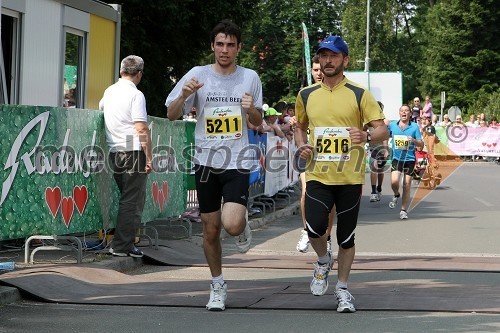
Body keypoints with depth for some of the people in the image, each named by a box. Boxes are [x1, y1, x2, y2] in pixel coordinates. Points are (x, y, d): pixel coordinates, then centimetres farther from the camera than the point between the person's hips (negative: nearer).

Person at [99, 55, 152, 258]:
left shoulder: (109, 92, 12)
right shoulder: (136, 95, -10)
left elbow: (100, 107, 36)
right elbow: (142, 129, -15)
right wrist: (149, 158, -12)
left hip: (114, 151, 7)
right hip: (133, 152, -7)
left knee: (126, 198, 16)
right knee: (133, 201, -3)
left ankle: (122, 243, 18)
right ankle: (122, 246, -3)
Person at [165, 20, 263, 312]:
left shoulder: (250, 78, 3)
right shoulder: (198, 75, 1)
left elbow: (258, 124, 13)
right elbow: (172, 115, 4)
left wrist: (251, 109, -10)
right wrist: (184, 95, -16)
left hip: (238, 162, -1)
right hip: (207, 162, 1)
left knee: (232, 224, -20)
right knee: (211, 229, 8)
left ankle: (243, 225, 17)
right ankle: (218, 286, 26)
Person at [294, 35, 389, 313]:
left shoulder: (360, 95, -1)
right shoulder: (306, 95, 8)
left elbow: (383, 130, -4)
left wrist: (366, 136, -26)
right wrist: (301, 146, 3)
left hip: (350, 178, -1)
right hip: (318, 175, 1)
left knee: (346, 237, 5)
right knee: (315, 228, -18)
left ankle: (342, 289, 23)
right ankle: (323, 261, 15)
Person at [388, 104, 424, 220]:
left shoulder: (414, 127, 0)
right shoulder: (392, 125, 5)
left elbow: (421, 144, 1)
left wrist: (413, 140, -17)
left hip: (409, 159, -1)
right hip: (397, 158, 1)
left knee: (407, 186, 0)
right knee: (394, 182, -18)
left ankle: (404, 210, 12)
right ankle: (396, 195, 16)